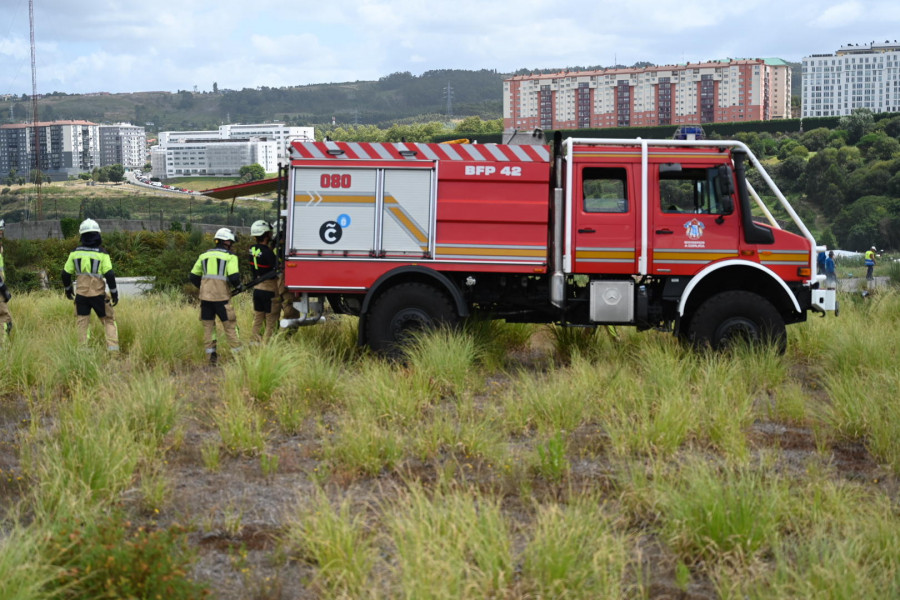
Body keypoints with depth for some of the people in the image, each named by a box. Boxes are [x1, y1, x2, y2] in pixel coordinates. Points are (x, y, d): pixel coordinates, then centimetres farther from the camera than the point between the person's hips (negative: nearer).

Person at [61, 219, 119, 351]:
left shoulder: (75, 252, 1)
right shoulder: (101, 253, -8)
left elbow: (65, 274, 6)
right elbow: (109, 275, -13)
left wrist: (68, 289, 22)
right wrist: (114, 293, -3)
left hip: (80, 294, 2)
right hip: (98, 294, -2)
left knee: (82, 324, 10)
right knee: (109, 321, 9)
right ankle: (113, 348, 0)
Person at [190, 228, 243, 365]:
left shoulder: (204, 256, 13)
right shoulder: (230, 257, -3)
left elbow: (194, 277, 15)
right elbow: (233, 277, -15)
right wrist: (239, 286, 5)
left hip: (205, 296, 4)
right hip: (221, 297, -4)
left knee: (208, 325, 13)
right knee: (230, 325, 4)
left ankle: (211, 354, 14)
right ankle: (237, 352, 6)